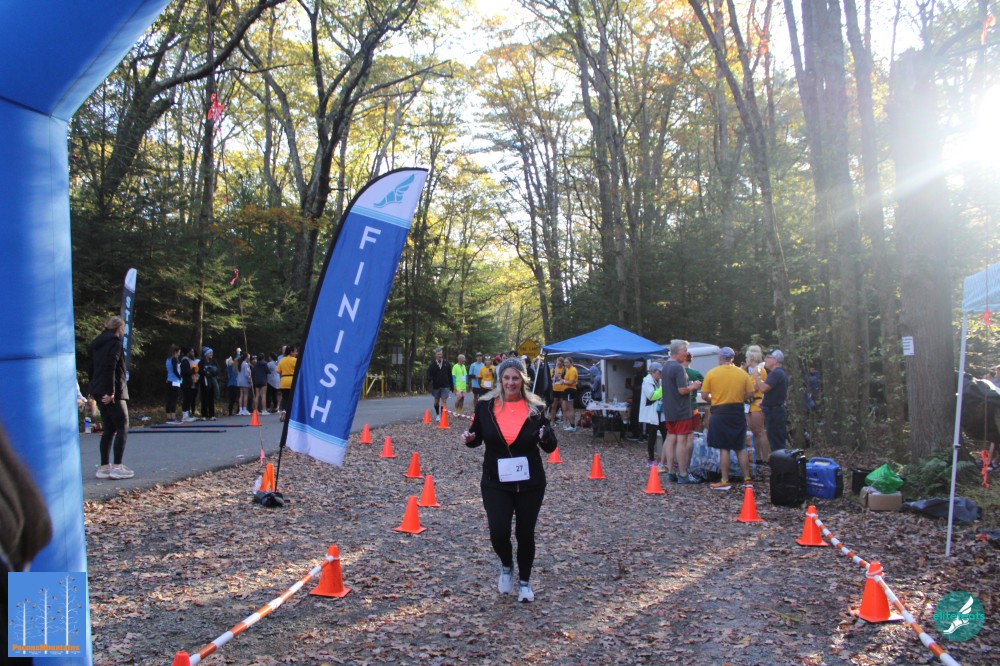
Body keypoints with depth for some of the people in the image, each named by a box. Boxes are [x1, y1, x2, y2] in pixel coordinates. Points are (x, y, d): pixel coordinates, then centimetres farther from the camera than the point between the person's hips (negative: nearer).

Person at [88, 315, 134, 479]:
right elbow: (111, 367, -21)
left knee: (108, 429, 13)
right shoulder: (115, 342, -10)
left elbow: (92, 368, 19)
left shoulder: (97, 343, 18)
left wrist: (95, 389, 19)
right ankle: (117, 467, -7)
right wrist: (111, 391, -21)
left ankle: (104, 467, 13)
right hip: (113, 392, -9)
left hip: (98, 391, 9)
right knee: (122, 428, -3)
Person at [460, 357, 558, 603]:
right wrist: (469, 439, -13)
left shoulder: (535, 408, -5)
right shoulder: (485, 406, -3)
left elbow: (551, 448, 1)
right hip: (495, 483, 0)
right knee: (498, 532, -11)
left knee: (525, 533, 9)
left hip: (530, 483, 0)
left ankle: (525, 581, 33)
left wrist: (545, 436, -22)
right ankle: (506, 566, 24)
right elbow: (477, 438, 10)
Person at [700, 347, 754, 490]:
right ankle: (747, 479, 15)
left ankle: (725, 481, 2)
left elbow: (704, 395, -5)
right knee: (741, 448, 12)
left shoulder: (711, 373, -5)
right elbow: (750, 394, 2)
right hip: (738, 412, 3)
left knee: (724, 448, 0)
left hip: (720, 413, -3)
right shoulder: (742, 373, 1)